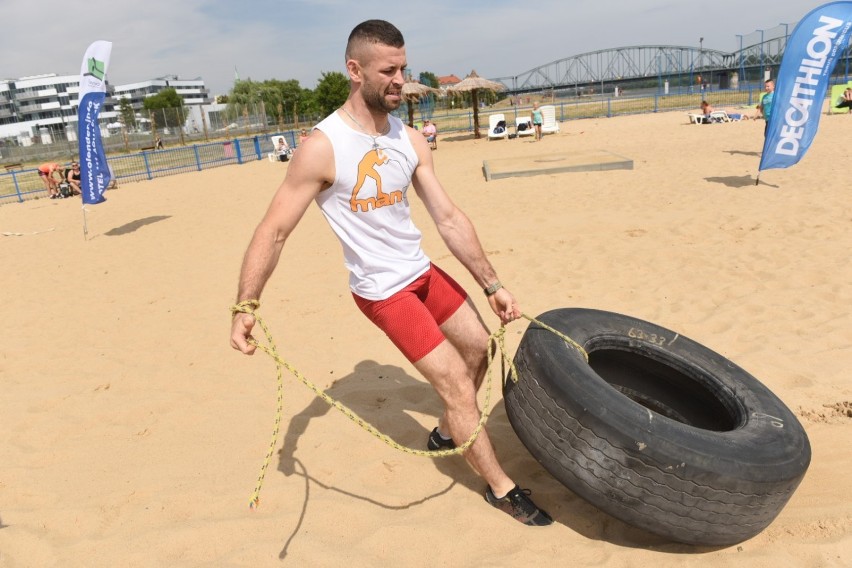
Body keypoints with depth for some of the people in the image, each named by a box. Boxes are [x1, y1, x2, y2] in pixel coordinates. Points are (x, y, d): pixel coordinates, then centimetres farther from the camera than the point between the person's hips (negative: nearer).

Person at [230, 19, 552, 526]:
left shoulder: (411, 141, -2)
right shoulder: (323, 147, -20)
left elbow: (449, 218, -1)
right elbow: (274, 231, -18)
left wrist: (493, 285, -1)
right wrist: (245, 306, -27)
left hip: (423, 272, 7)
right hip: (383, 291, -7)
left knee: (480, 345, 18)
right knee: (456, 383, -5)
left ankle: (447, 433, 41)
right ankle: (501, 488, 17)